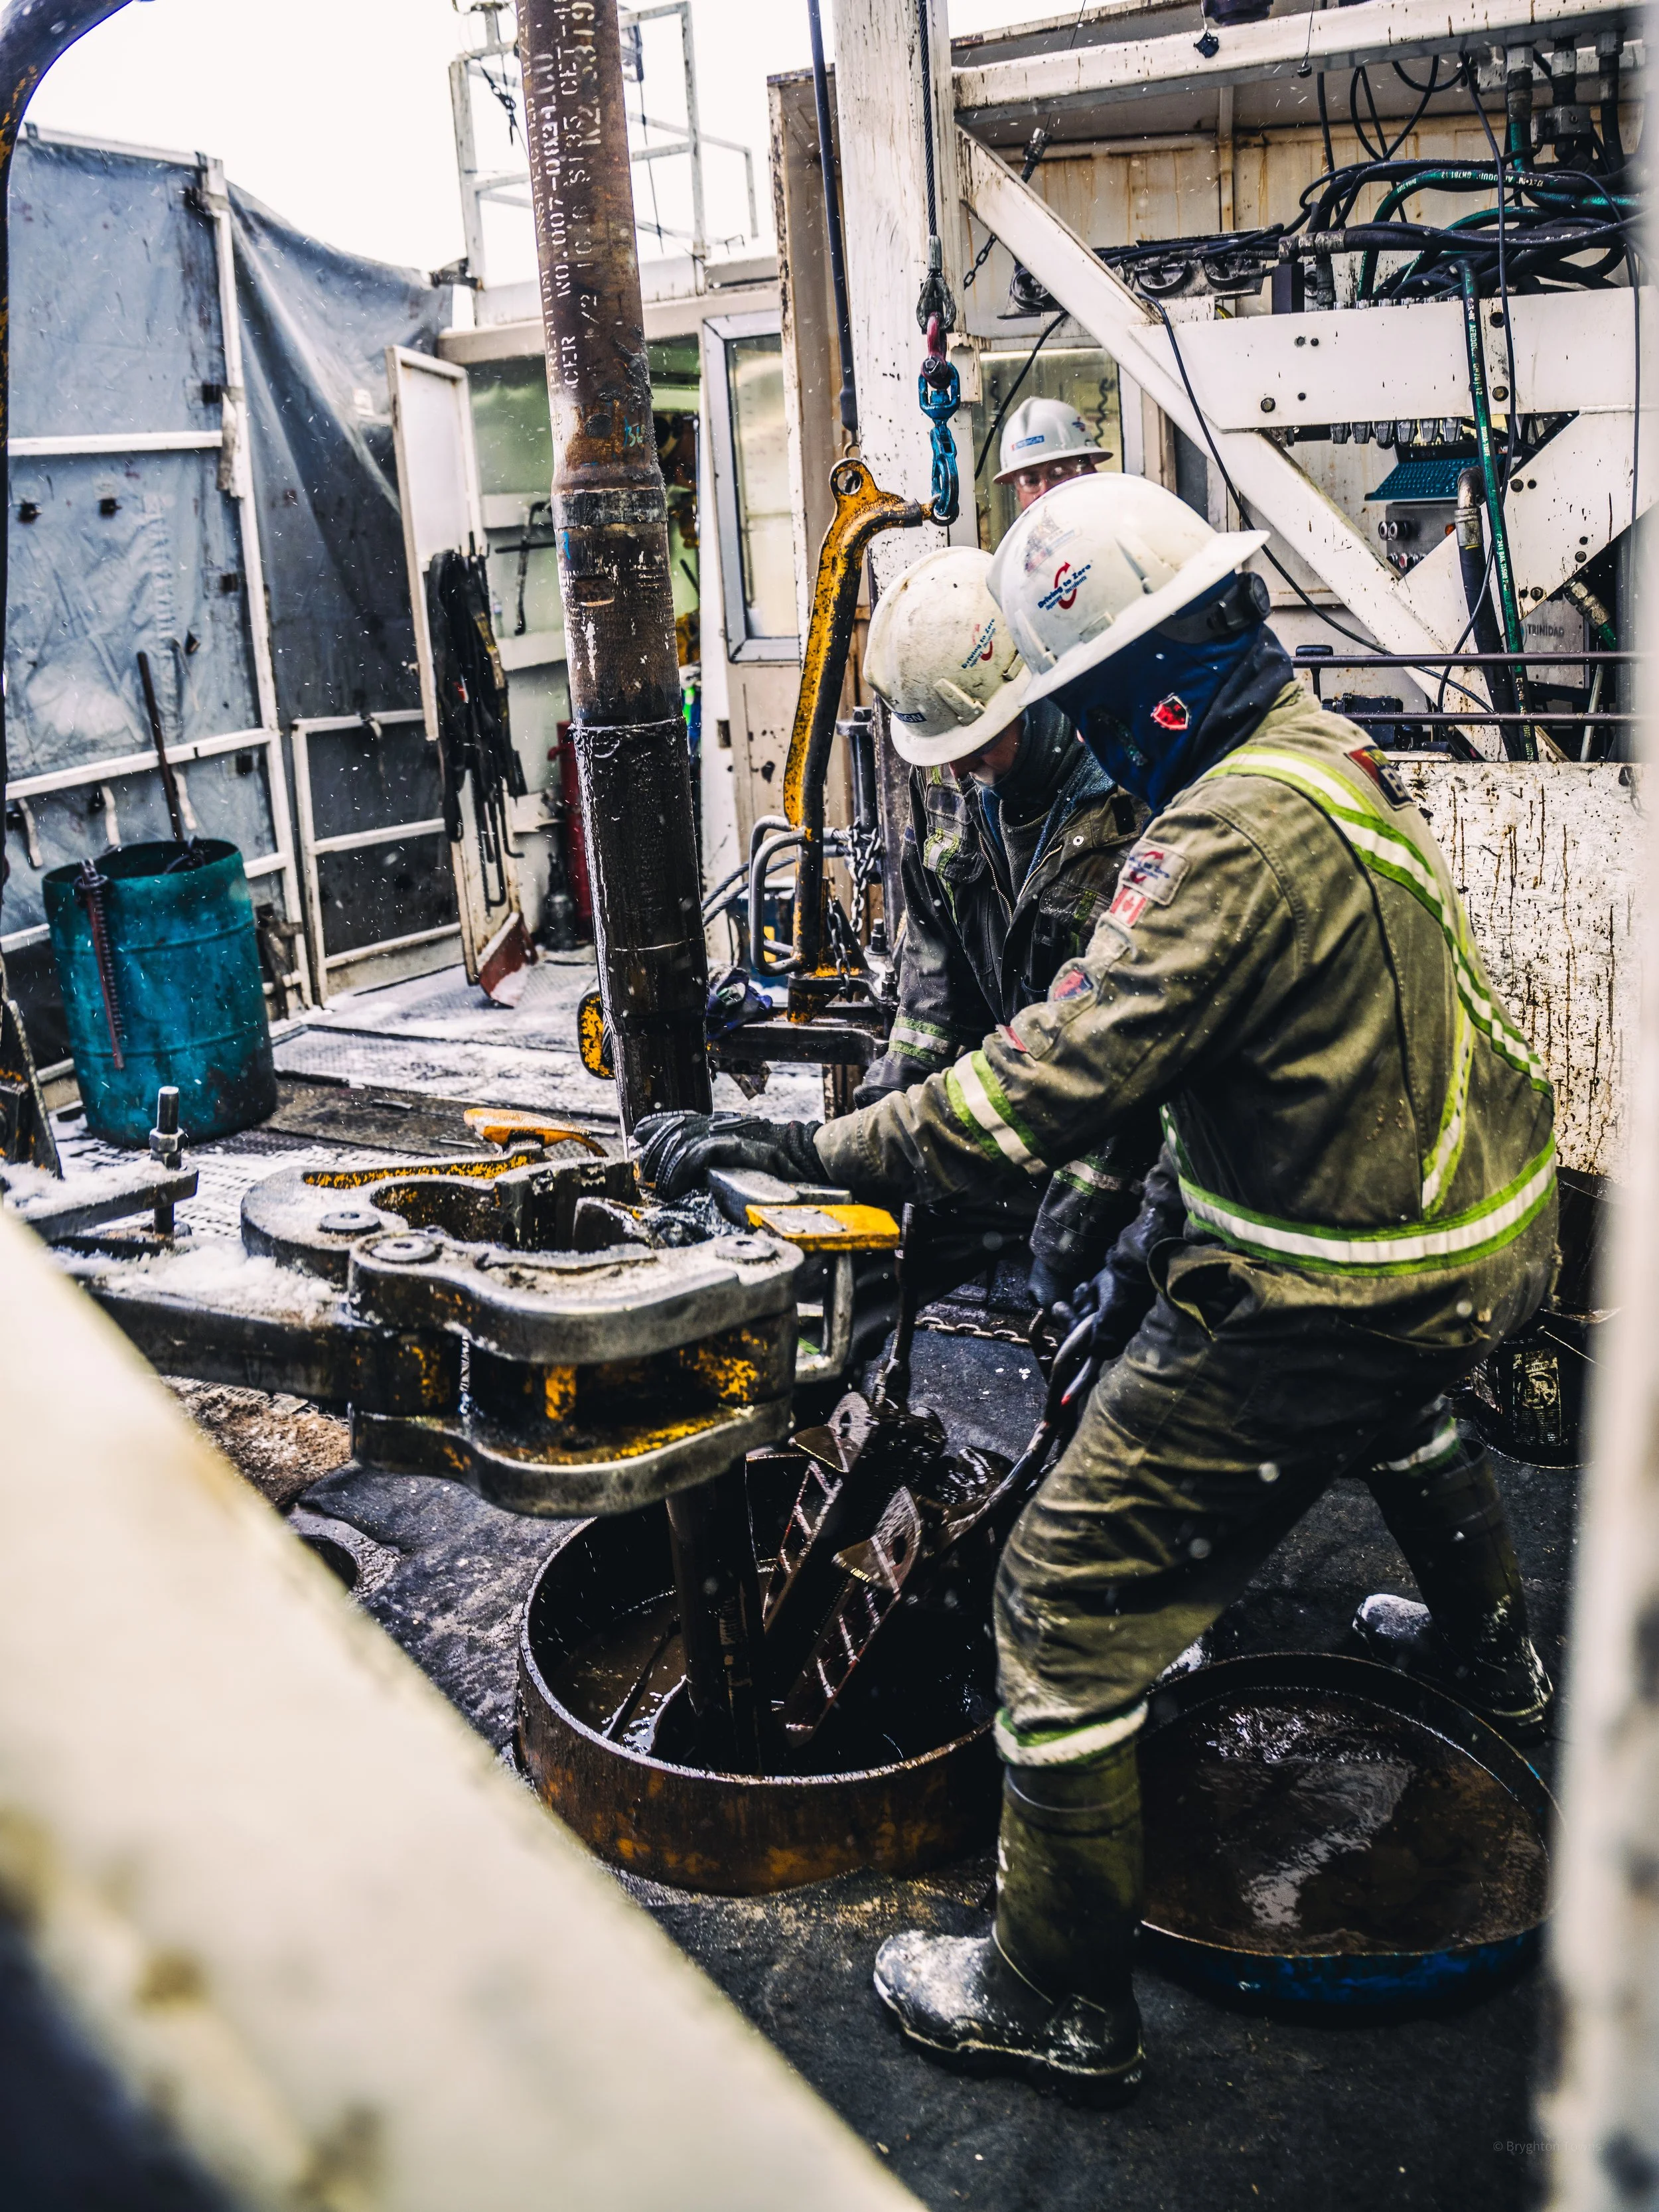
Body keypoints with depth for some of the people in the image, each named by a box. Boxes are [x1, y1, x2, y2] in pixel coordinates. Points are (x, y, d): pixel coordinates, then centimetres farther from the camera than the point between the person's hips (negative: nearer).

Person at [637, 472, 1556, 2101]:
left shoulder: (1239, 835, -28)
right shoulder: (1323, 748, 5)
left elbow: (1051, 1081, -33)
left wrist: (785, 1150, -28)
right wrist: (1165, 1219, 13)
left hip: (1328, 1304, -10)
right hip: (1485, 1227, 10)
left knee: (1069, 1602, -1)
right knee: (1394, 1410, 43)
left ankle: (1058, 2001, 15)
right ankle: (1489, 1663, 68)